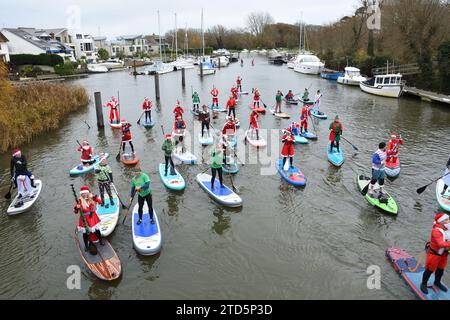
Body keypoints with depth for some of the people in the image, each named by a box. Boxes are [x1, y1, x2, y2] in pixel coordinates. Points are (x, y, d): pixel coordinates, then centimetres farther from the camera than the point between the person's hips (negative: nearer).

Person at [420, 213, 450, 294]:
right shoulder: (436, 231, -30)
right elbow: (441, 244, -39)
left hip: (443, 253, 7)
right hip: (434, 253, -7)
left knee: (441, 269, 23)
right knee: (430, 270, 7)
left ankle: (437, 282, 47)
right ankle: (424, 284, 27)